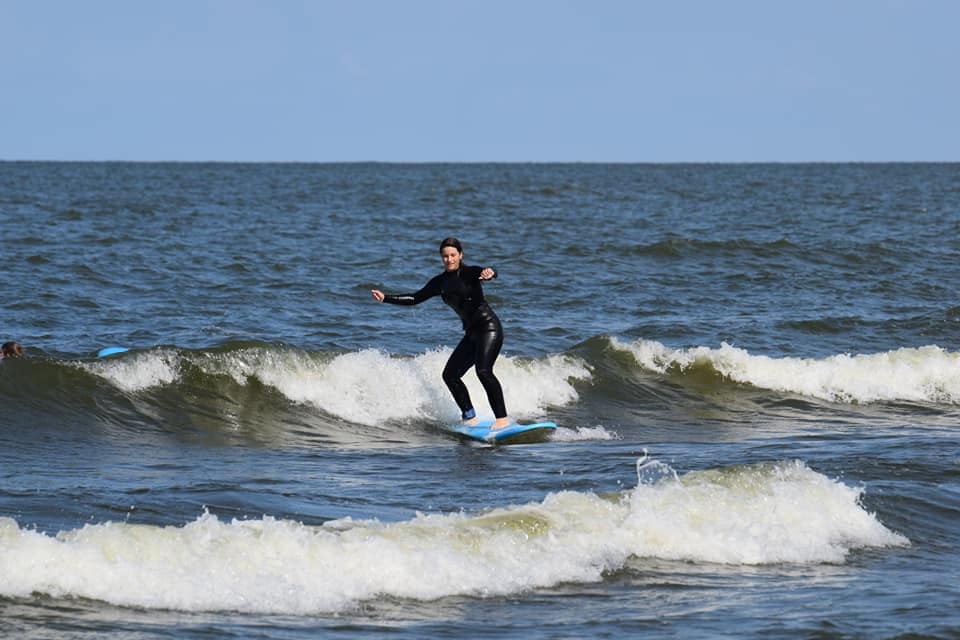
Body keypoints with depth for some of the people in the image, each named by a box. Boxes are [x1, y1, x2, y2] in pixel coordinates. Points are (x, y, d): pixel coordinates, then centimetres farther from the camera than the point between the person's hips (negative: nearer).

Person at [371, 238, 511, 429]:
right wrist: (385, 298, 10)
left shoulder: (470, 273, -10)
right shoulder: (440, 282, 10)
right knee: (450, 374, 4)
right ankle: (470, 417, 13)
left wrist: (488, 273, -55)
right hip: (472, 333, 8)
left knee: (483, 371, -24)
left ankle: (502, 418, -25)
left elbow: (487, 273, -30)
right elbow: (415, 298, 17)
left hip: (489, 327, -8)